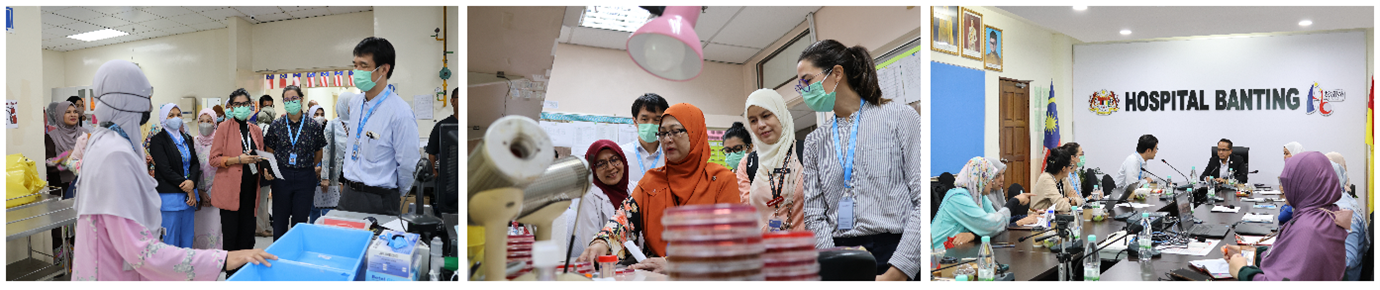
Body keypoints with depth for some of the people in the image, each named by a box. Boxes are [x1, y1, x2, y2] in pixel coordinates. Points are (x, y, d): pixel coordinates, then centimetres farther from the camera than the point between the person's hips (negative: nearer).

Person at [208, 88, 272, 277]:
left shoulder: (256, 130, 12)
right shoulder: (224, 128, -2)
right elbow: (214, 159, -6)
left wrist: (264, 169, 1)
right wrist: (238, 159, -19)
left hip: (250, 188, 4)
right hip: (230, 188, -4)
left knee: (247, 234, 6)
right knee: (231, 233, -2)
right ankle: (230, 274, 8)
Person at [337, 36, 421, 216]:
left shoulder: (400, 112, -19)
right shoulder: (355, 103, 6)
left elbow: (408, 165, -14)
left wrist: (396, 196, -1)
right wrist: (346, 183, 20)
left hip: (378, 201, -7)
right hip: (348, 194, 7)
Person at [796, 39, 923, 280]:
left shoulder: (899, 116, 3)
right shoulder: (815, 142, 15)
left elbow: (924, 200, -4)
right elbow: (815, 215, 9)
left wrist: (897, 272, -12)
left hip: (895, 253, -3)